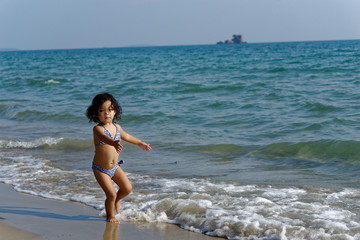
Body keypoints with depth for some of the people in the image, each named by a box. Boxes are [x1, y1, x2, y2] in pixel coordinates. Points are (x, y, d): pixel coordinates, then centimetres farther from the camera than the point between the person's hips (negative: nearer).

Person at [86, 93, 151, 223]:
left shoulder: (117, 127, 1)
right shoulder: (97, 129, -21)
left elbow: (126, 136, 23)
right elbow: (104, 137, -45)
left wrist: (140, 143, 39)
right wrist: (114, 143, -67)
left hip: (114, 167, 6)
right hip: (100, 169, -6)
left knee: (127, 189, 5)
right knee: (111, 194, -9)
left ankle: (116, 200, 39)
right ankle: (110, 215, 20)